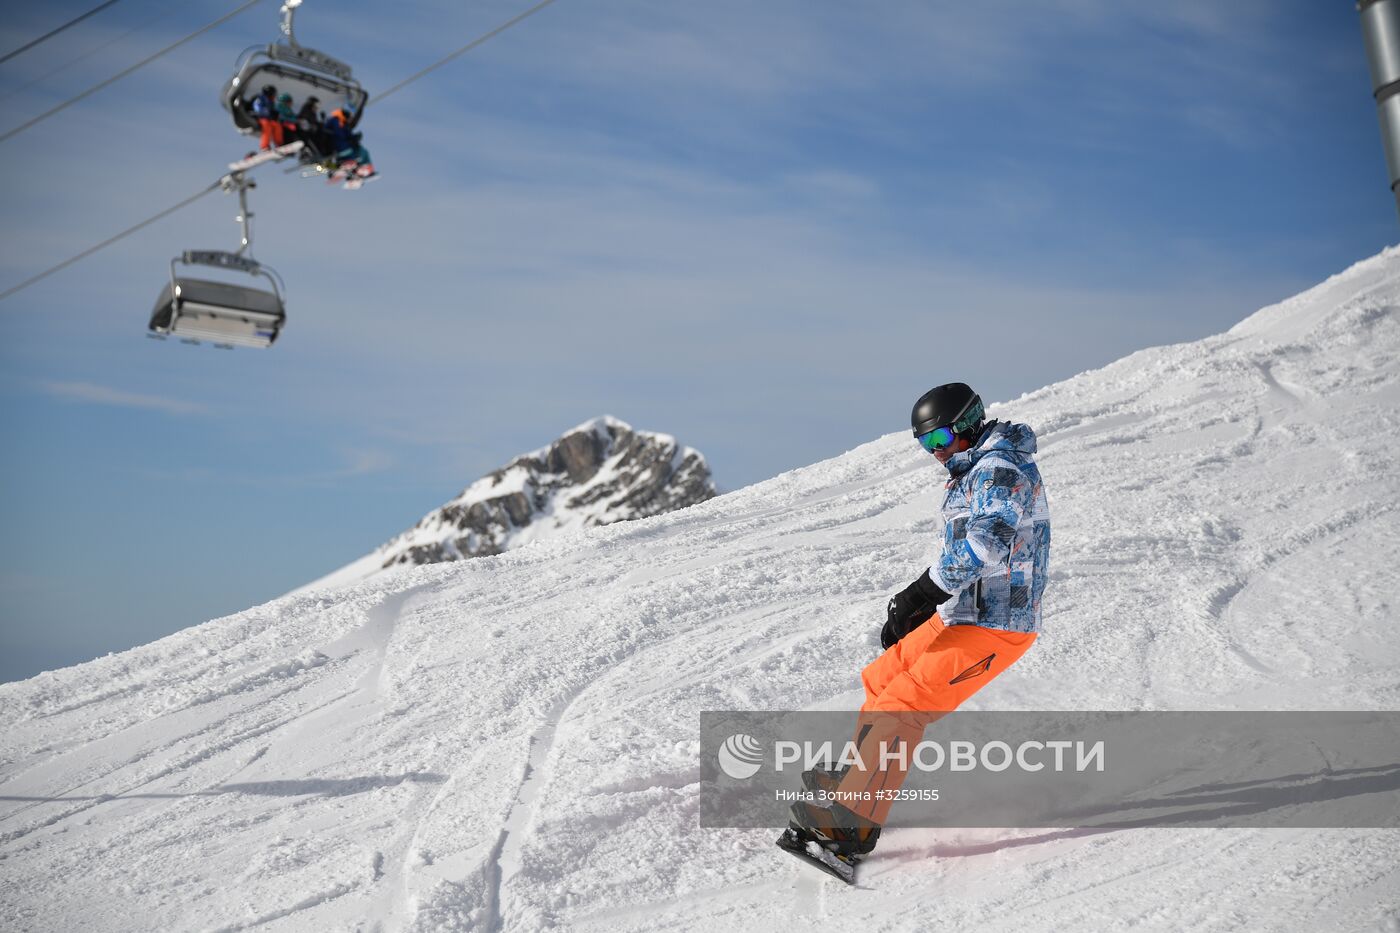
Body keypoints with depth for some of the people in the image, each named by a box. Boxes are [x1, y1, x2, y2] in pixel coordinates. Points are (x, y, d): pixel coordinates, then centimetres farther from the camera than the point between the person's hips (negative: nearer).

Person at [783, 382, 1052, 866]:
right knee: (880, 681, 16)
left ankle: (853, 824, -12)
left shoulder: (1000, 471, -17)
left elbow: (987, 542, -35)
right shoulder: (977, 471, 17)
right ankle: (863, 780, 25)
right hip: (960, 615, 10)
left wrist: (922, 592, -32)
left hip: (992, 628, -10)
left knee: (899, 707, -14)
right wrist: (910, 610, 14)